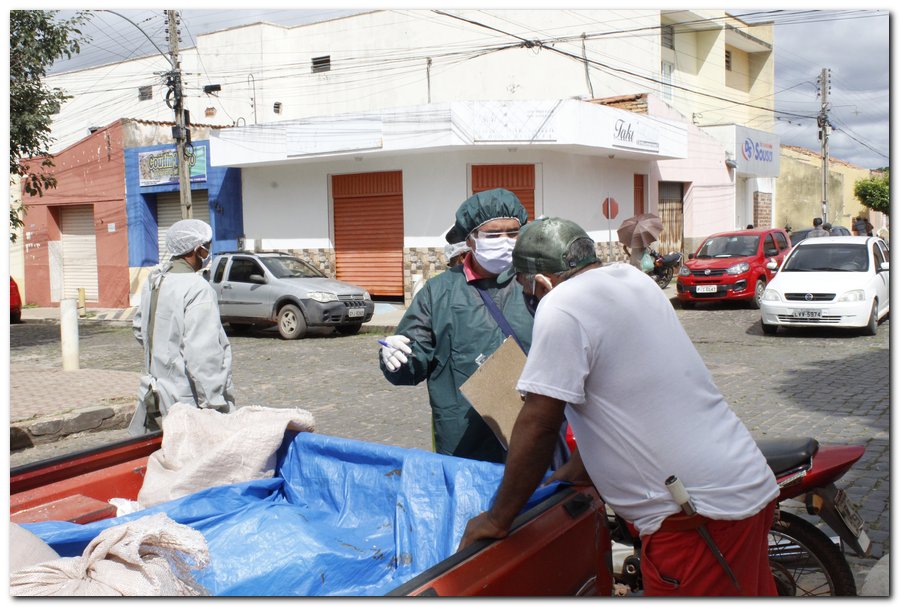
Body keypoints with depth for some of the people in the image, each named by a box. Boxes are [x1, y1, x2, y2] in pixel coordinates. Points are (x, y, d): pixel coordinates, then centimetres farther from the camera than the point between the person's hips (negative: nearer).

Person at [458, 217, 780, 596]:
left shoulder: (560, 306, -15)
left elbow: (537, 425, -15)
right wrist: (568, 475, 22)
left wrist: (496, 519, -5)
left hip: (697, 514, -9)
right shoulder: (630, 278, 12)